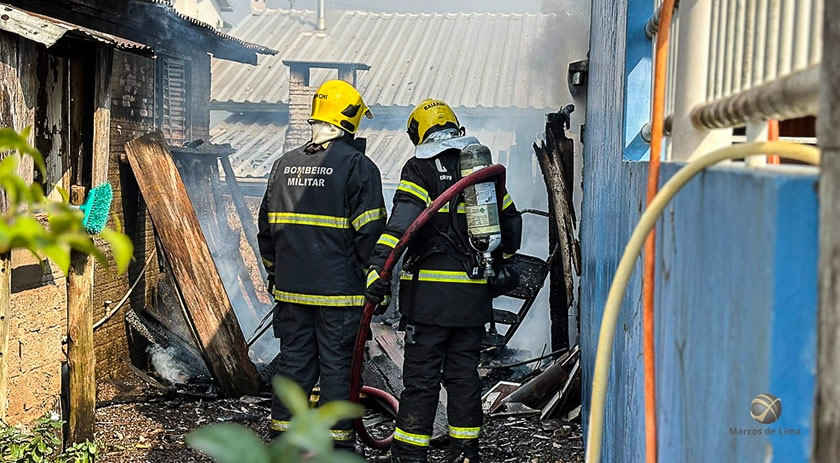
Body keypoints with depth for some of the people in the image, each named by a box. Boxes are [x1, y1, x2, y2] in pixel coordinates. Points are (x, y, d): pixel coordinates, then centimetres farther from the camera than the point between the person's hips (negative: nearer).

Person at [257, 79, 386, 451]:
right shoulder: (358, 166, -9)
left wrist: (275, 273, 25)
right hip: (340, 290, -5)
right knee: (338, 365, 2)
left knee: (293, 362, 13)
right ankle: (338, 443, 9)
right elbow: (369, 231, -12)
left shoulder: (284, 164, 9)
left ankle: (282, 437, 20)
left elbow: (266, 227, 16)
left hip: (290, 288, 5)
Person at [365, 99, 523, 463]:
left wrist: (379, 266, -26)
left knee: (421, 375, 0)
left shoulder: (421, 168, -4)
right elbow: (511, 221, 23)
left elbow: (402, 219, -20)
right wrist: (504, 259, 39)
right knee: (464, 372, 13)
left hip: (430, 291, -5)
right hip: (475, 291, 5)